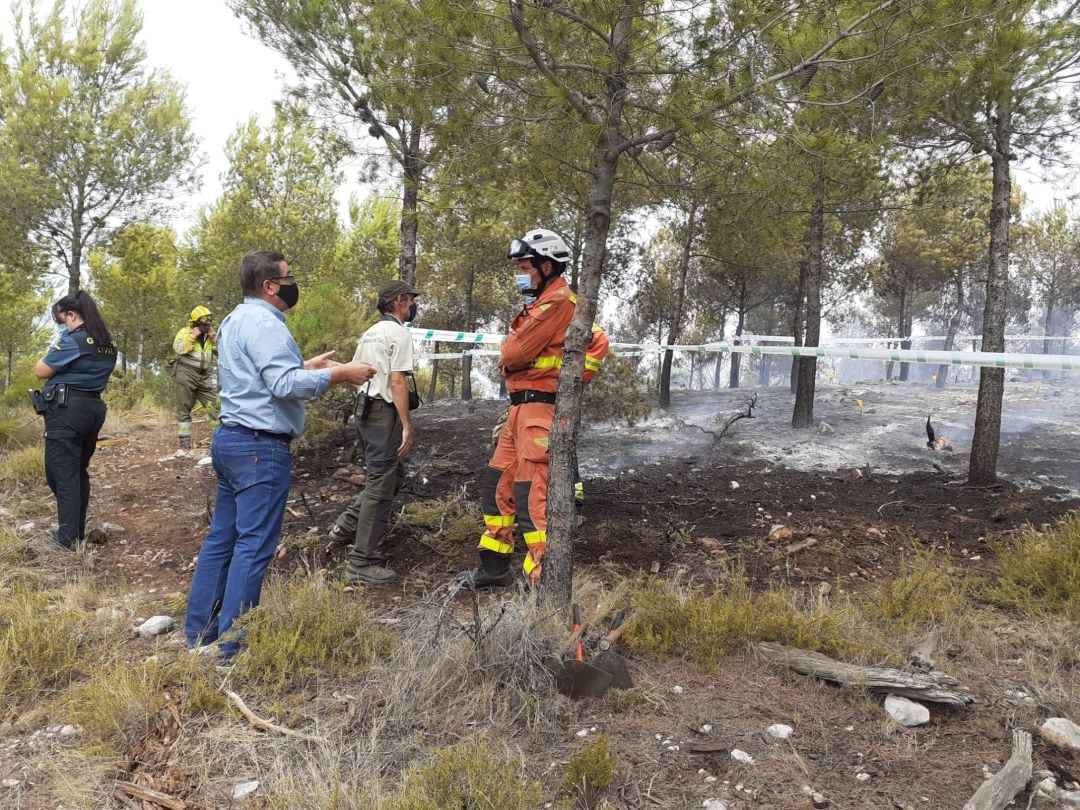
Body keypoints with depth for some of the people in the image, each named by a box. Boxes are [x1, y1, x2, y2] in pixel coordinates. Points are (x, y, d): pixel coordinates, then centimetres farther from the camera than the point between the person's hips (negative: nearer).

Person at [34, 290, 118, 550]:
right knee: (78, 471, 17)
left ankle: (68, 537, 1)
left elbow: (41, 371, -8)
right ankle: (78, 531, 22)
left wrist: (54, 347, 6)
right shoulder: (107, 344, 11)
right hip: (93, 408, 9)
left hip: (67, 409, -9)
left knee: (61, 473, -1)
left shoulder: (73, 340, -15)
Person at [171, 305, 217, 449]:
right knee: (184, 409, 1)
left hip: (205, 377, 4)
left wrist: (214, 339, -3)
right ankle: (184, 442, 5)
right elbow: (178, 349, -18)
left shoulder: (212, 334, 14)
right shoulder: (185, 332, -1)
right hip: (187, 374, -4)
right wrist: (193, 336, -16)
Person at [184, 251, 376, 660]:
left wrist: (305, 366, 16)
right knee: (253, 545, -5)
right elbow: (284, 385, -24)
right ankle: (231, 646, 0)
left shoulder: (236, 320, 17)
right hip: (261, 447, -10)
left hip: (229, 438, 11)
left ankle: (199, 632, 23)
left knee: (221, 538, 14)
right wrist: (338, 374, -17)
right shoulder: (263, 323, -15)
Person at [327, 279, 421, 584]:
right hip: (385, 414, -9)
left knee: (394, 475, 22)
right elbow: (398, 382, -19)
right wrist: (407, 426, -19)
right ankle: (362, 563, -1)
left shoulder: (369, 333, 17)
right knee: (380, 486, -5)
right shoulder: (399, 334, -11)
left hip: (365, 410, 10)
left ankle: (347, 526, 21)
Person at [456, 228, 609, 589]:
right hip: (522, 407, 11)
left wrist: (507, 353, 4)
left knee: (532, 498, -11)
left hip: (541, 408, -11)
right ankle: (494, 568, 30)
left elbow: (514, 353, -16)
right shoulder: (541, 302, 21)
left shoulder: (558, 301, -13)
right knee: (498, 486, 17)